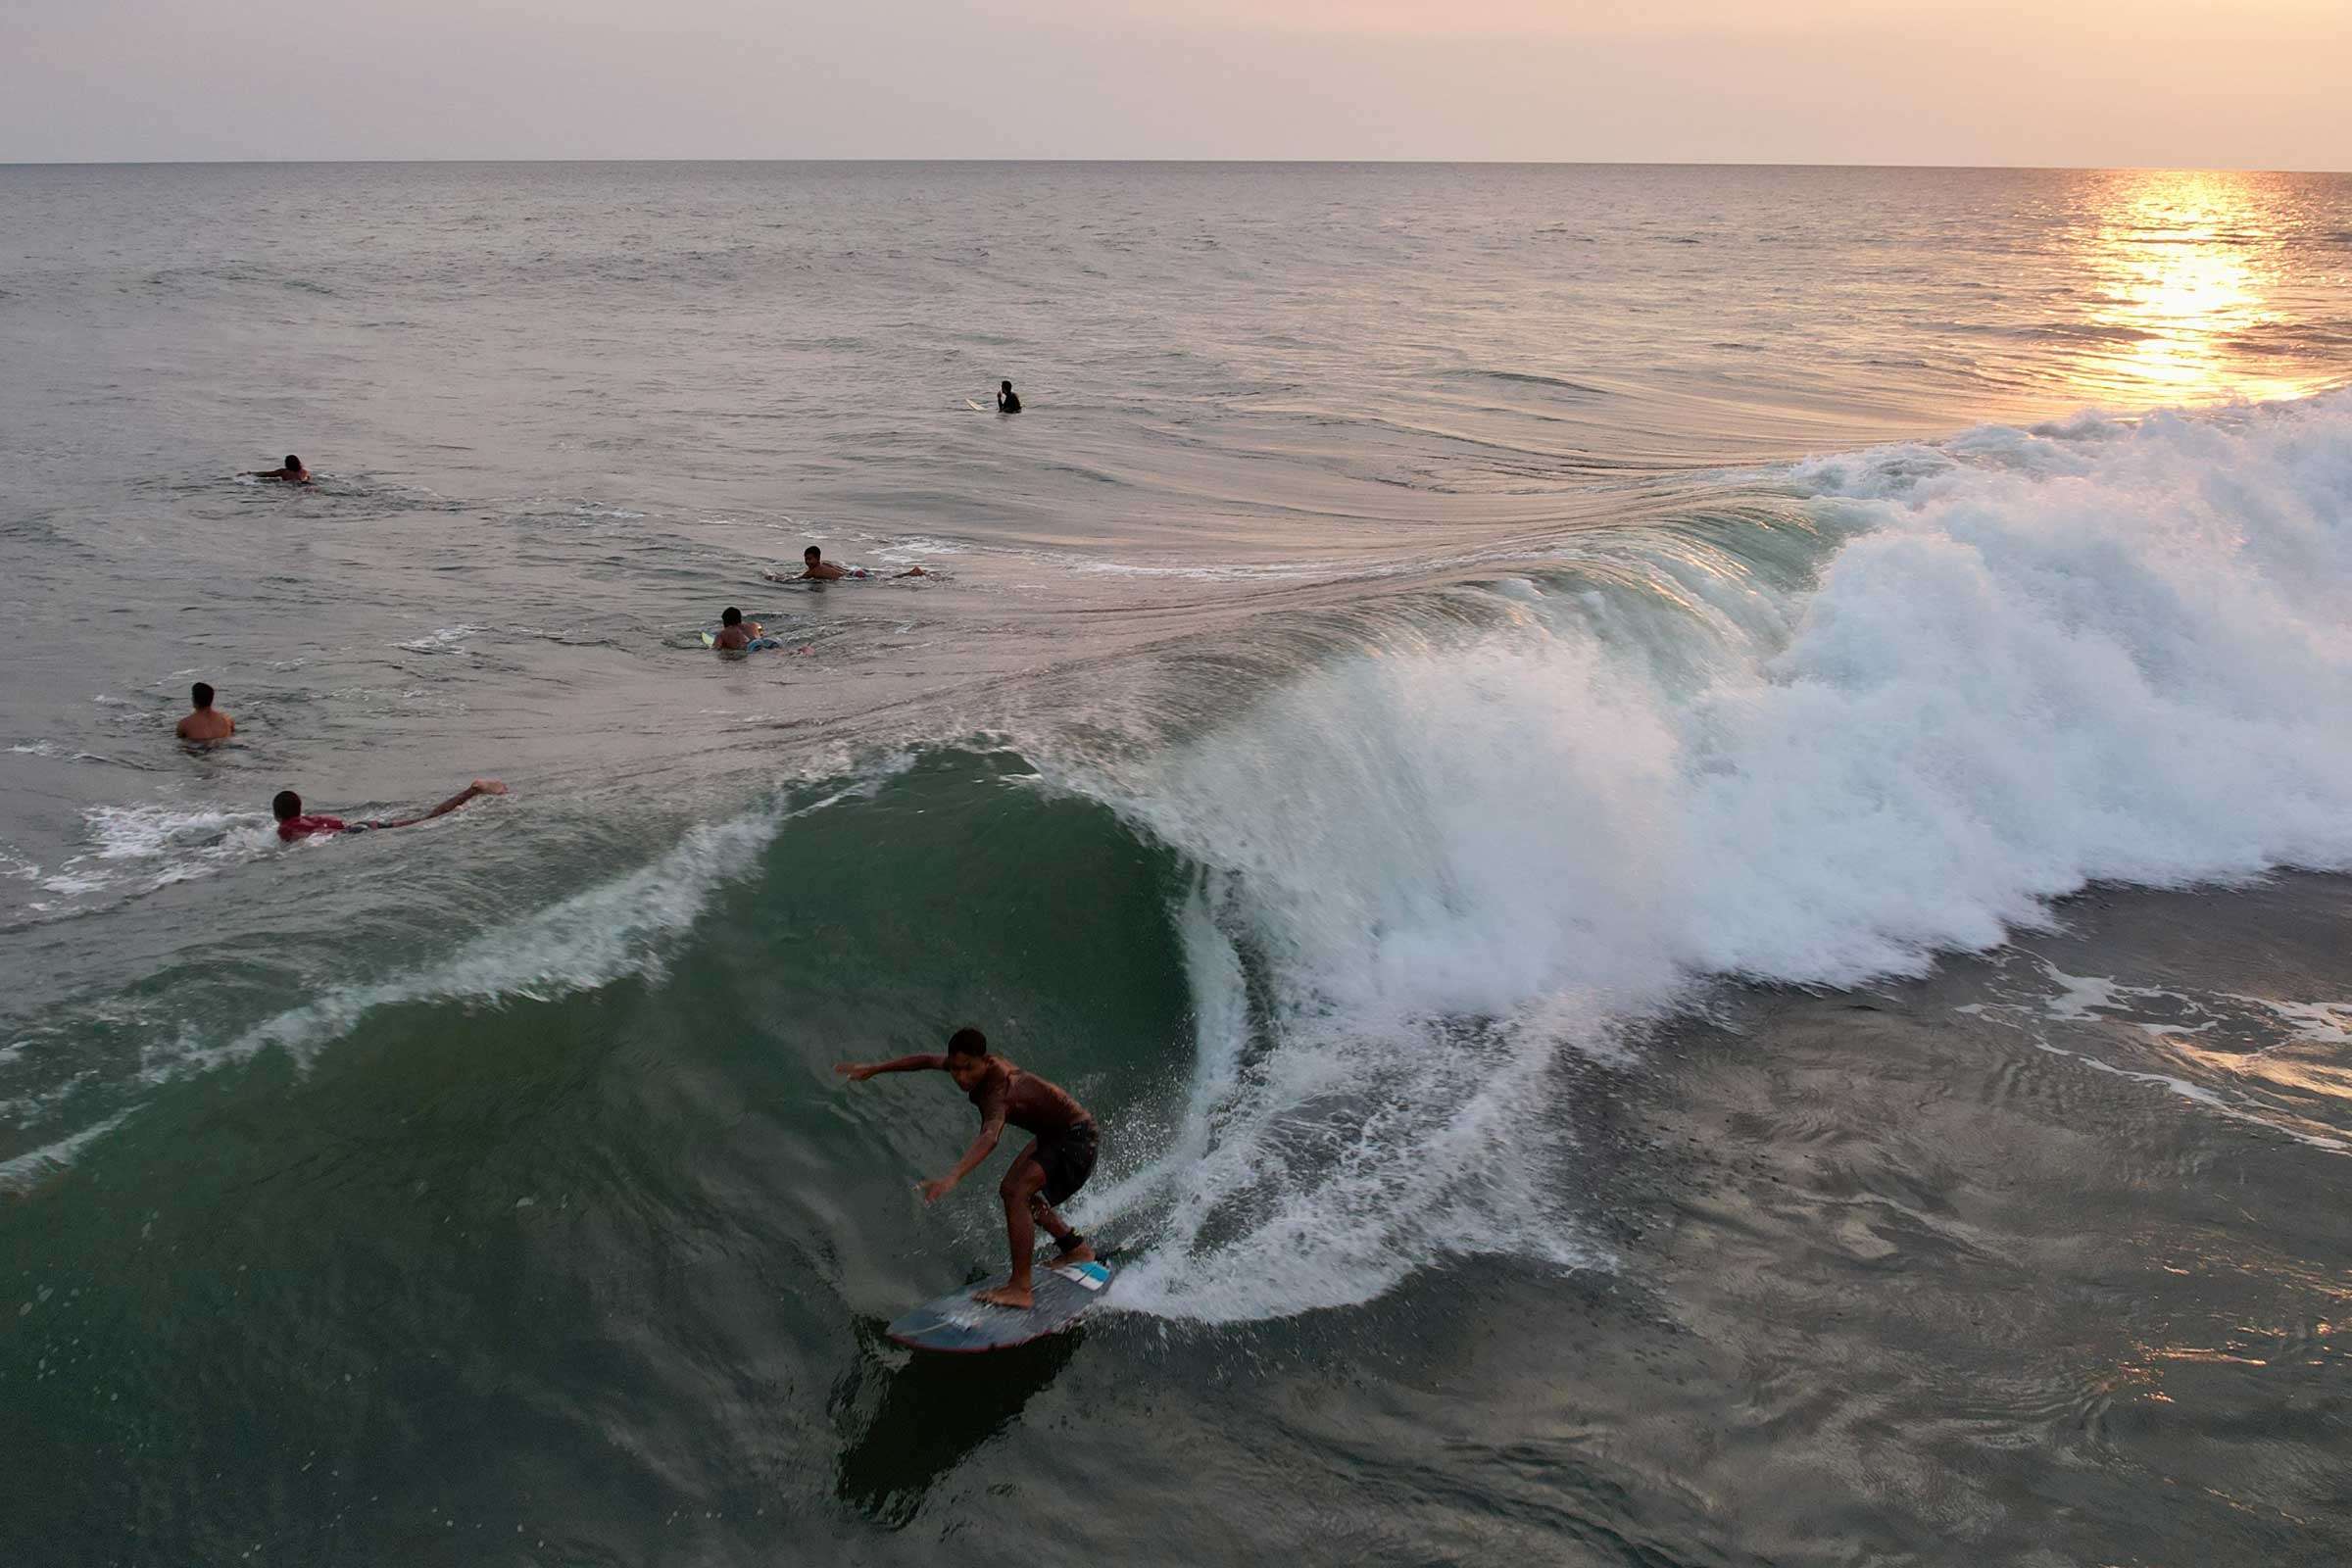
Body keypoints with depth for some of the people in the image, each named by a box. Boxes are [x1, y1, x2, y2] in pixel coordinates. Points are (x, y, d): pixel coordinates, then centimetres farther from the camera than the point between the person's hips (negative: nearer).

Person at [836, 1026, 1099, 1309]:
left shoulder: (996, 1092, -33)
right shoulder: (980, 1065, -6)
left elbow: (989, 1137, -53)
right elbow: (927, 1061, 11)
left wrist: (953, 1178, -66)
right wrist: (873, 1069, 14)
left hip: (1076, 1135, -10)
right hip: (1052, 1134, 10)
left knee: (1015, 1192, -25)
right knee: (1012, 1190, 21)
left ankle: (1020, 1289, -24)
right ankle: (1075, 1249, 34)